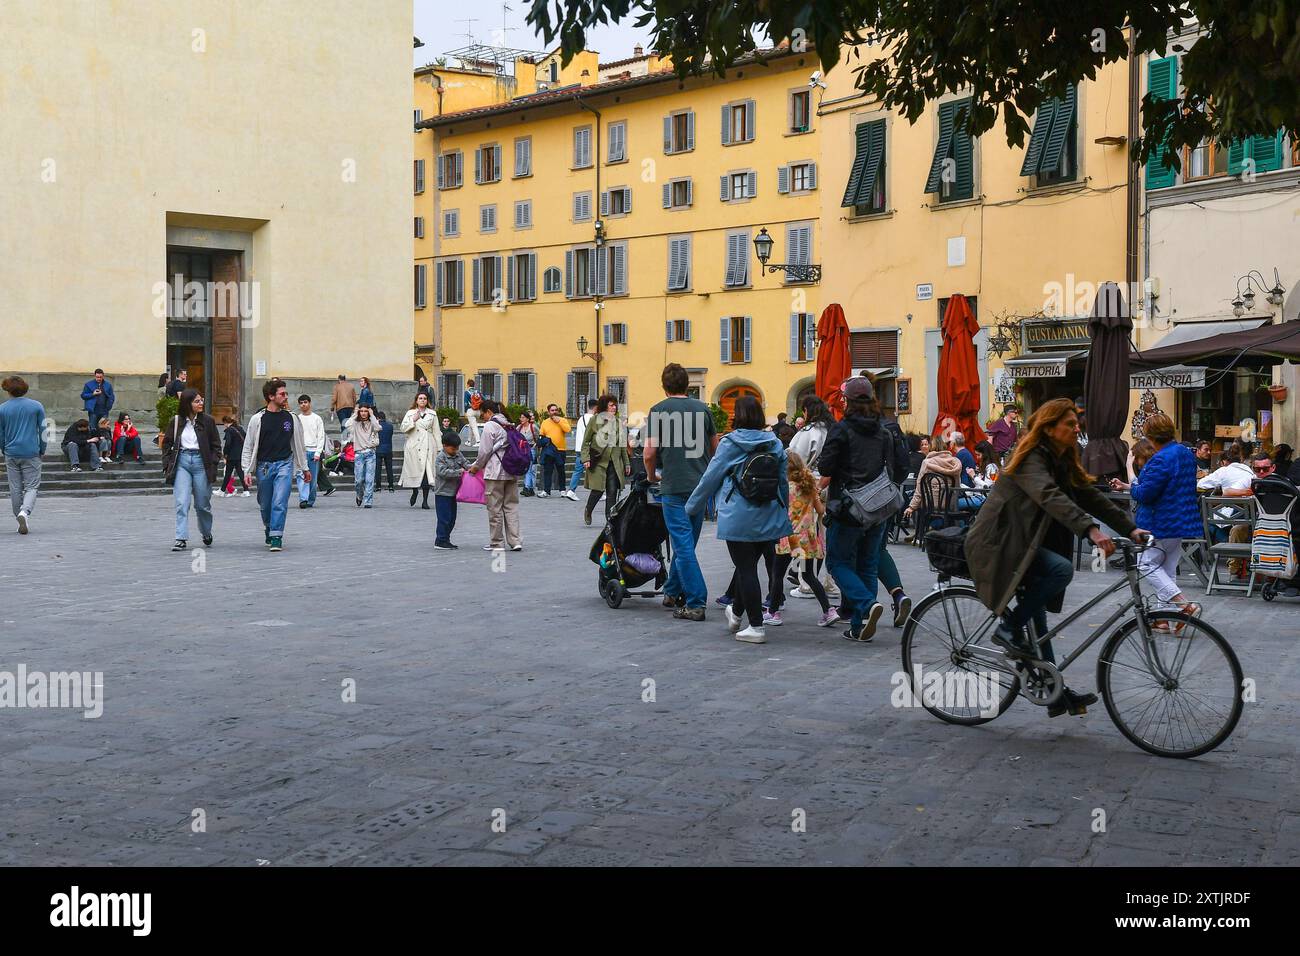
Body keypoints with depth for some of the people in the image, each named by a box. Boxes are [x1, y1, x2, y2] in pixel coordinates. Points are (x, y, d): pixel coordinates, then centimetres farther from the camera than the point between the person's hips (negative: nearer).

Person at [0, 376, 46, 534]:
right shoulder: (37, 406, -3)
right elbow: (43, 430, 1)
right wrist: (42, 450, 12)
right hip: (31, 453, -1)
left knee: (15, 489, 11)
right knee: (31, 486, 1)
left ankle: (21, 521, 16)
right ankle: (25, 512, -24)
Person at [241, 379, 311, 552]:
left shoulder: (291, 418, 5)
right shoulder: (258, 419, -1)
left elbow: (299, 444, 15)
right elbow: (248, 447, 3)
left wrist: (304, 468, 19)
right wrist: (247, 471, -3)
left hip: (285, 464, 0)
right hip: (264, 466, 0)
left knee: (280, 502, -15)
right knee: (265, 505, 11)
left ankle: (276, 538, -11)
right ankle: (269, 533, 33)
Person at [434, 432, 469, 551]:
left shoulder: (458, 455, 9)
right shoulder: (440, 457, -13)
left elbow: (465, 463, 11)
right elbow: (442, 472, -22)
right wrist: (458, 472, -25)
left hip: (453, 492, 8)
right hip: (443, 493, -8)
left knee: (452, 518, 12)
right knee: (444, 518, -8)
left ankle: (446, 540, 20)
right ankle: (440, 541, -3)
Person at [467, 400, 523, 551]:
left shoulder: (490, 425, -9)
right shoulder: (509, 425, 13)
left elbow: (485, 451, -11)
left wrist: (477, 466, 7)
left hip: (495, 472, -7)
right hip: (512, 472, 7)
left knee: (495, 508, 2)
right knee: (511, 506, 8)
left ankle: (497, 543, 7)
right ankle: (515, 541, 2)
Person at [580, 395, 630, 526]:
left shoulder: (619, 422, 13)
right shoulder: (595, 421, -1)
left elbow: (623, 445, 19)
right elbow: (585, 442, 1)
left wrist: (626, 463, 16)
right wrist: (585, 459, -10)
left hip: (614, 462, 4)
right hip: (598, 461, -4)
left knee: (612, 492, -2)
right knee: (598, 490, -5)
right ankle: (588, 511, 22)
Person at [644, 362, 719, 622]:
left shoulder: (658, 411, -5)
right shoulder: (702, 409, 7)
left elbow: (649, 453, -9)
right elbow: (715, 448, 15)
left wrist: (652, 476, 10)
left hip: (674, 486, -5)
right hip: (700, 485, 5)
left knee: (683, 545, -5)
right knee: (687, 542, 16)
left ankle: (696, 603, -9)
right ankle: (673, 592, 28)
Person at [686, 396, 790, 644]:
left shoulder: (730, 444, -7)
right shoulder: (775, 444, 6)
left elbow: (711, 477, -2)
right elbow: (784, 483, 12)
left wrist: (692, 506, 11)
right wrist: (783, 512, 24)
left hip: (739, 519, -5)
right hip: (769, 519, 5)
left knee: (746, 570, 0)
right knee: (747, 566, 18)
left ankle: (756, 627, 0)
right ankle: (736, 614, 33)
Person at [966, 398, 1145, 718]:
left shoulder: (1063, 463, 10)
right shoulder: (1032, 459, -19)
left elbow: (1091, 497, 4)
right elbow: (1052, 498, -36)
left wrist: (1130, 528, -8)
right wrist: (1091, 530, -48)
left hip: (1022, 543, 10)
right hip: (999, 544, -10)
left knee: (1038, 619, 11)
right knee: (1062, 569, -30)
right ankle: (1009, 628, -17)